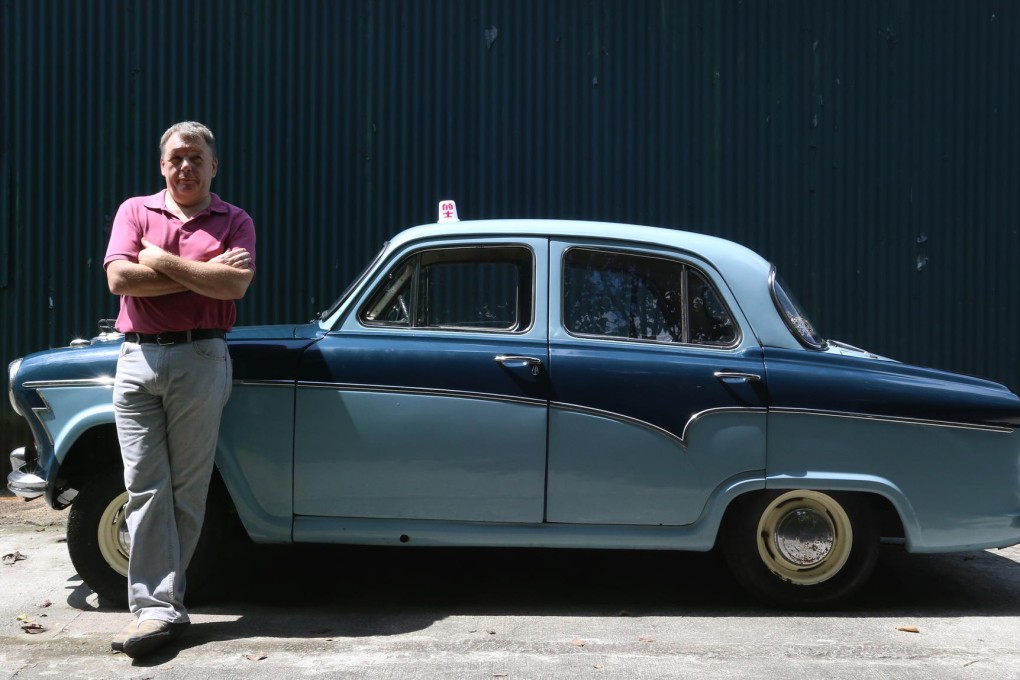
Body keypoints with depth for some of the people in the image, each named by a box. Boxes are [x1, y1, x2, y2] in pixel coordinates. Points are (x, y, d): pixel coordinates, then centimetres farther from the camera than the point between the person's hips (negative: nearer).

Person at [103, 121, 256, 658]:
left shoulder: (234, 221, 9)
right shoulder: (135, 211, 12)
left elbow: (236, 284, -9)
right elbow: (119, 278, -4)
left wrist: (163, 261, -6)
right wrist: (203, 272, -5)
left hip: (201, 358, -1)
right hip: (138, 358, 1)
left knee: (187, 488, 1)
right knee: (145, 487, -4)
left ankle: (163, 595, 11)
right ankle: (156, 609, -3)